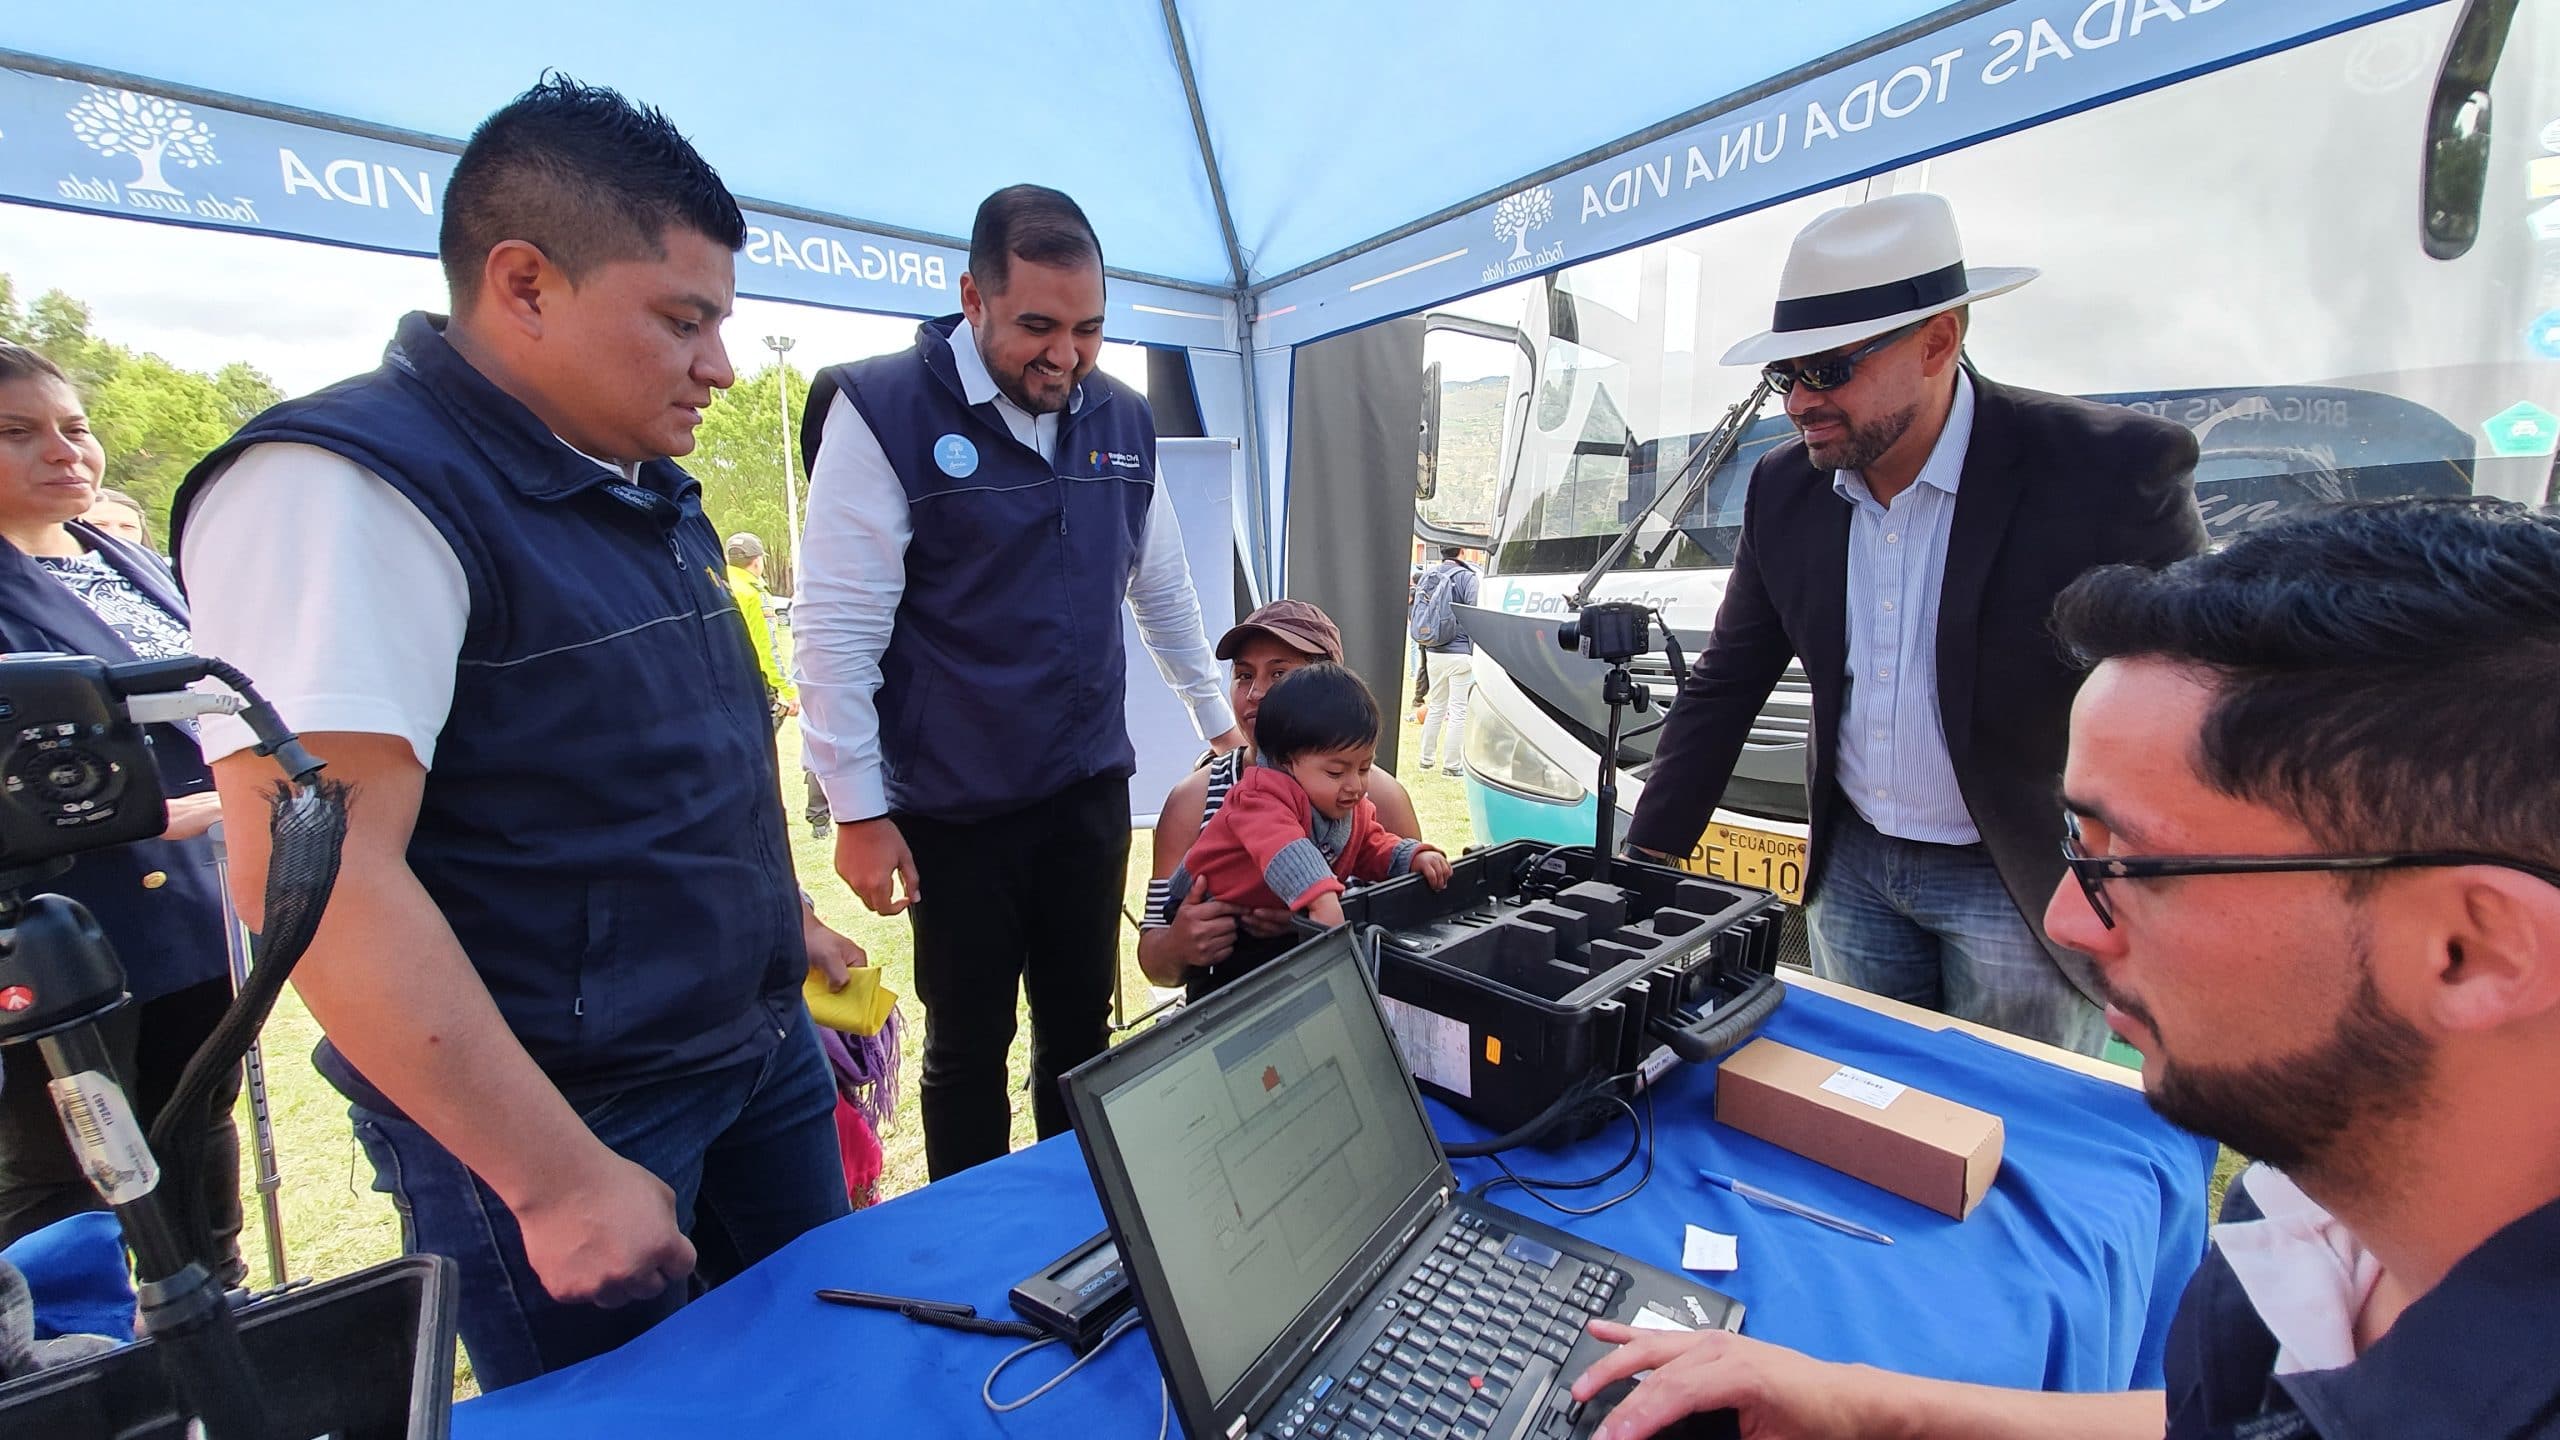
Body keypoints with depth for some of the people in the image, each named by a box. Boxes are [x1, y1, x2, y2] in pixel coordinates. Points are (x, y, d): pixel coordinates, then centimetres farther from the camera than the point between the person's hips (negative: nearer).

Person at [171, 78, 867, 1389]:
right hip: (566, 1114, -8)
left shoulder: (649, 488, 9)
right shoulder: (345, 490, -18)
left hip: (761, 1050, 8)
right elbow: (319, 871, -24)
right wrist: (559, 1179, -23)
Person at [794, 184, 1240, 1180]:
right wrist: (859, 813, -11)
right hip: (952, 811, -4)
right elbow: (834, 628, -12)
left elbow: (1163, 588, 16)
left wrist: (1216, 718, 20)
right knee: (968, 1045, 12)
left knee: (1082, 1028, 16)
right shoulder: (883, 410, -10)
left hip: (1089, 791, 5)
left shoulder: (1122, 419, 5)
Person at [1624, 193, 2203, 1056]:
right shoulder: (1784, 486, -4)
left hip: (2028, 885, -4)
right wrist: (1647, 860, -2)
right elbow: (1724, 684, 1)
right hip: (1852, 865, 4)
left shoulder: (2108, 469, -18)